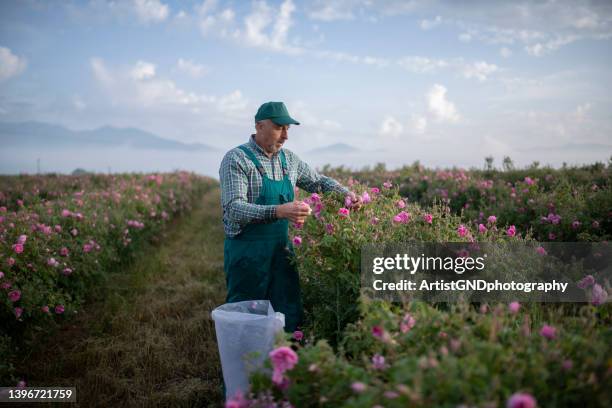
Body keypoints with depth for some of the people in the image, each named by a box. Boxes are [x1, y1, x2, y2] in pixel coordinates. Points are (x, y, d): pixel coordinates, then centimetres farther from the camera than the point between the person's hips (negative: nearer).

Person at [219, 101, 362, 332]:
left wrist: (346, 193, 3)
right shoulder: (236, 159, -12)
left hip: (282, 249, 6)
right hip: (247, 251, -6)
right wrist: (278, 211, -37)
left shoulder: (289, 159, 9)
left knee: (290, 316, 9)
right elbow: (234, 209, -23)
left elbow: (318, 182, 22)